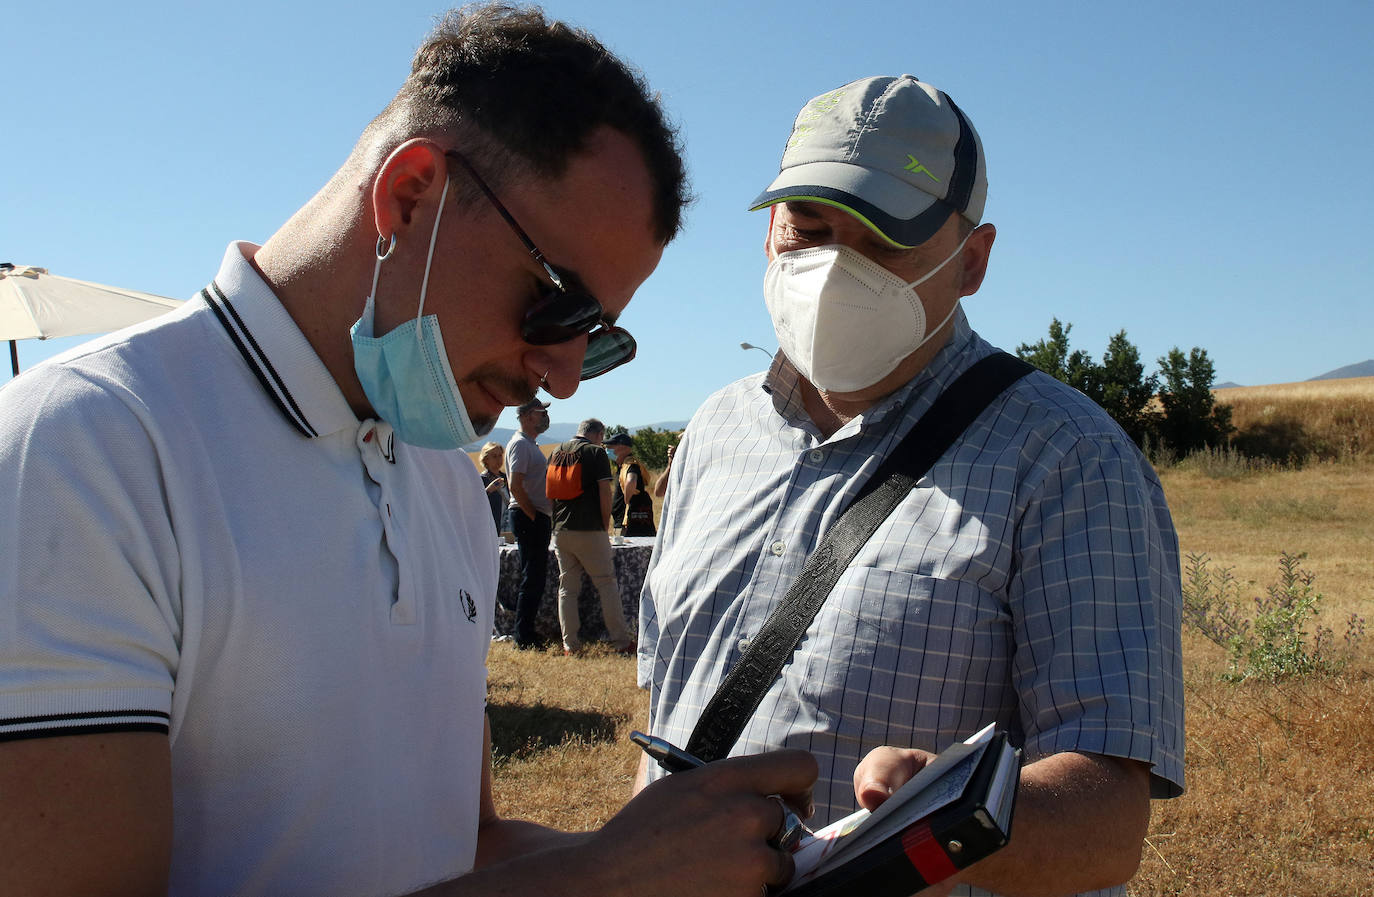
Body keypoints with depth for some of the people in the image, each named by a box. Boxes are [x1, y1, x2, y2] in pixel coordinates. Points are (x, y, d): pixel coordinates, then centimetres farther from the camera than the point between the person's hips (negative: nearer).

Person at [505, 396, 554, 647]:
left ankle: (527, 634, 19)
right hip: (528, 519, -10)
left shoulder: (531, 445, 20)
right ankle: (524, 638, -3)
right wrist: (534, 517, -18)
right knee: (532, 578, -8)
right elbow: (516, 487, -20)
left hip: (539, 518, 10)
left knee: (536, 577, 13)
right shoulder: (520, 444, -12)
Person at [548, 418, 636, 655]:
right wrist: (606, 525, 0)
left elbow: (550, 490, 16)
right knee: (607, 584, 2)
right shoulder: (595, 452, -5)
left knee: (567, 588, 9)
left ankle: (570, 644, 6)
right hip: (589, 530, -5)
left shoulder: (556, 452, 13)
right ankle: (621, 641, 3)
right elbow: (605, 492, -10)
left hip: (560, 530, 5)